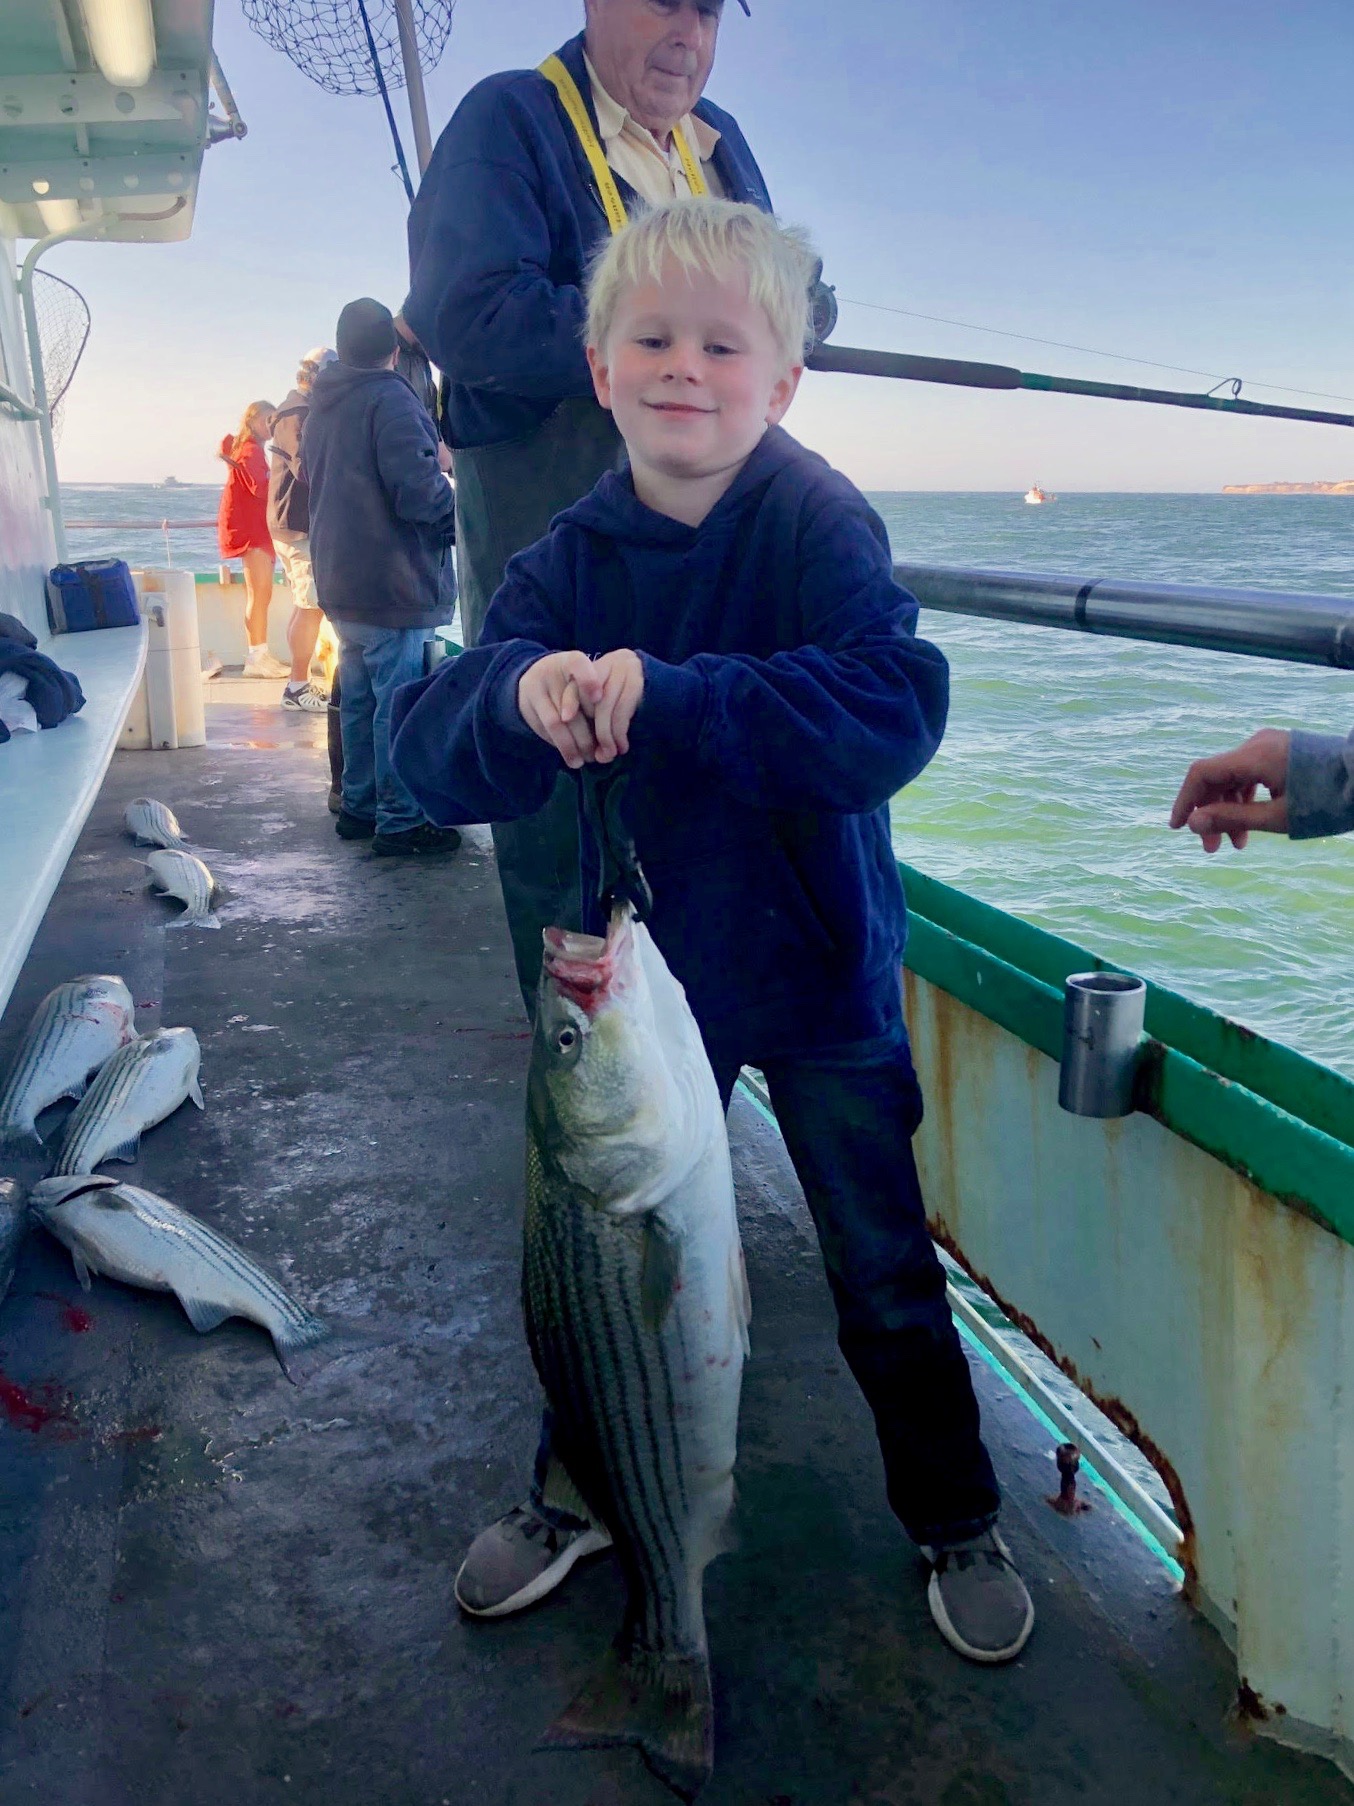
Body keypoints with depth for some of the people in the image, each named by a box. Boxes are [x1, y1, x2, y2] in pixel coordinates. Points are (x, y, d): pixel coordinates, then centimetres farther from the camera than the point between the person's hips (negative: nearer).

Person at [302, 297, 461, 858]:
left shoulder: (319, 410, 14)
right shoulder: (392, 400, -12)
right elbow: (417, 491, -19)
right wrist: (455, 510, -3)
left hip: (339, 580, 9)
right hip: (390, 582, -9)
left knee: (359, 696, 16)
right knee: (398, 701, -5)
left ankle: (358, 806, 23)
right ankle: (399, 820, -3)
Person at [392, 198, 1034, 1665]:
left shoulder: (818, 523, -14)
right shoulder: (571, 559, -4)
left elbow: (892, 708, -31)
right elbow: (434, 755, -13)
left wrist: (666, 697, -38)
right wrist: (518, 698, -35)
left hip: (820, 978, -3)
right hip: (645, 968, 3)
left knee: (884, 1271, 11)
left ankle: (957, 1522, 36)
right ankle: (578, 1490, 44)